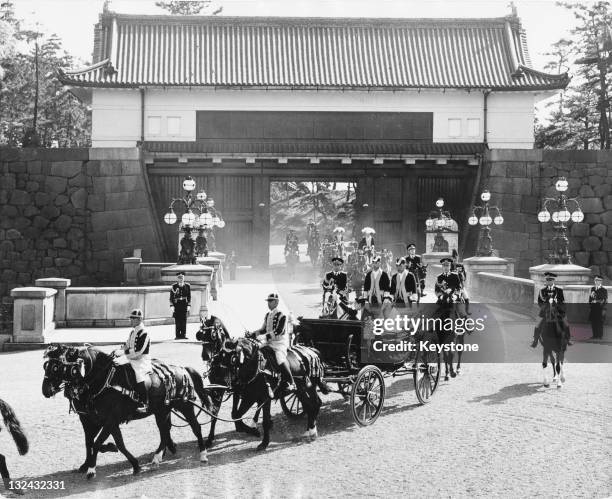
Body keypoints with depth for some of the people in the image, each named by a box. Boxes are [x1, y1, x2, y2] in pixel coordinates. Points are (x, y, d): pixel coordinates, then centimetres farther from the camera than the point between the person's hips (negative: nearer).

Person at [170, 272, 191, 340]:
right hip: (176, 305, -1)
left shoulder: (187, 286, 9)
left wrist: (189, 305, 1)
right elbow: (171, 297, 3)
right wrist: (171, 305, -5)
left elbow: (189, 296, 9)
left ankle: (183, 335, 5)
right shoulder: (174, 286, 4)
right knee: (177, 321, -3)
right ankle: (177, 335, 0)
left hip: (184, 305, 1)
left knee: (184, 321, 0)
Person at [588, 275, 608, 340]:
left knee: (600, 323, -4)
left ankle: (600, 336, 2)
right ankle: (595, 335, 10)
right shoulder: (592, 289, 14)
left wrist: (604, 309, -9)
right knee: (593, 323, 3)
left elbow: (605, 300, -4)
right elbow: (590, 299, 17)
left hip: (600, 308, -5)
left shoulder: (604, 290, -1)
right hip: (593, 308, 5)